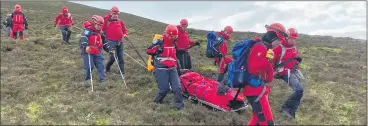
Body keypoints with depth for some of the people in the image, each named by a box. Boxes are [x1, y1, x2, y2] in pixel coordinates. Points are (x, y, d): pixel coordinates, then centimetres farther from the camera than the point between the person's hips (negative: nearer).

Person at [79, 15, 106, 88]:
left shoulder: (99, 32, 15)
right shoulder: (88, 30, -11)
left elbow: (102, 42, 25)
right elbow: (83, 39, -26)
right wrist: (85, 47, -43)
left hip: (97, 52, 7)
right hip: (88, 52, -7)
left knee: (100, 66, 1)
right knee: (89, 66, -9)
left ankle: (102, 80, 5)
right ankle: (87, 80, 13)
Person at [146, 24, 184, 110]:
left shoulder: (173, 44, 17)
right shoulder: (159, 42, -6)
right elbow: (148, 51, -5)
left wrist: (176, 65, 30)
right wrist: (157, 49, -20)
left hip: (172, 69, 6)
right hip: (161, 69, -6)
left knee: (177, 87, -2)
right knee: (164, 88, -7)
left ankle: (179, 104, 8)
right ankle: (158, 101, 20)